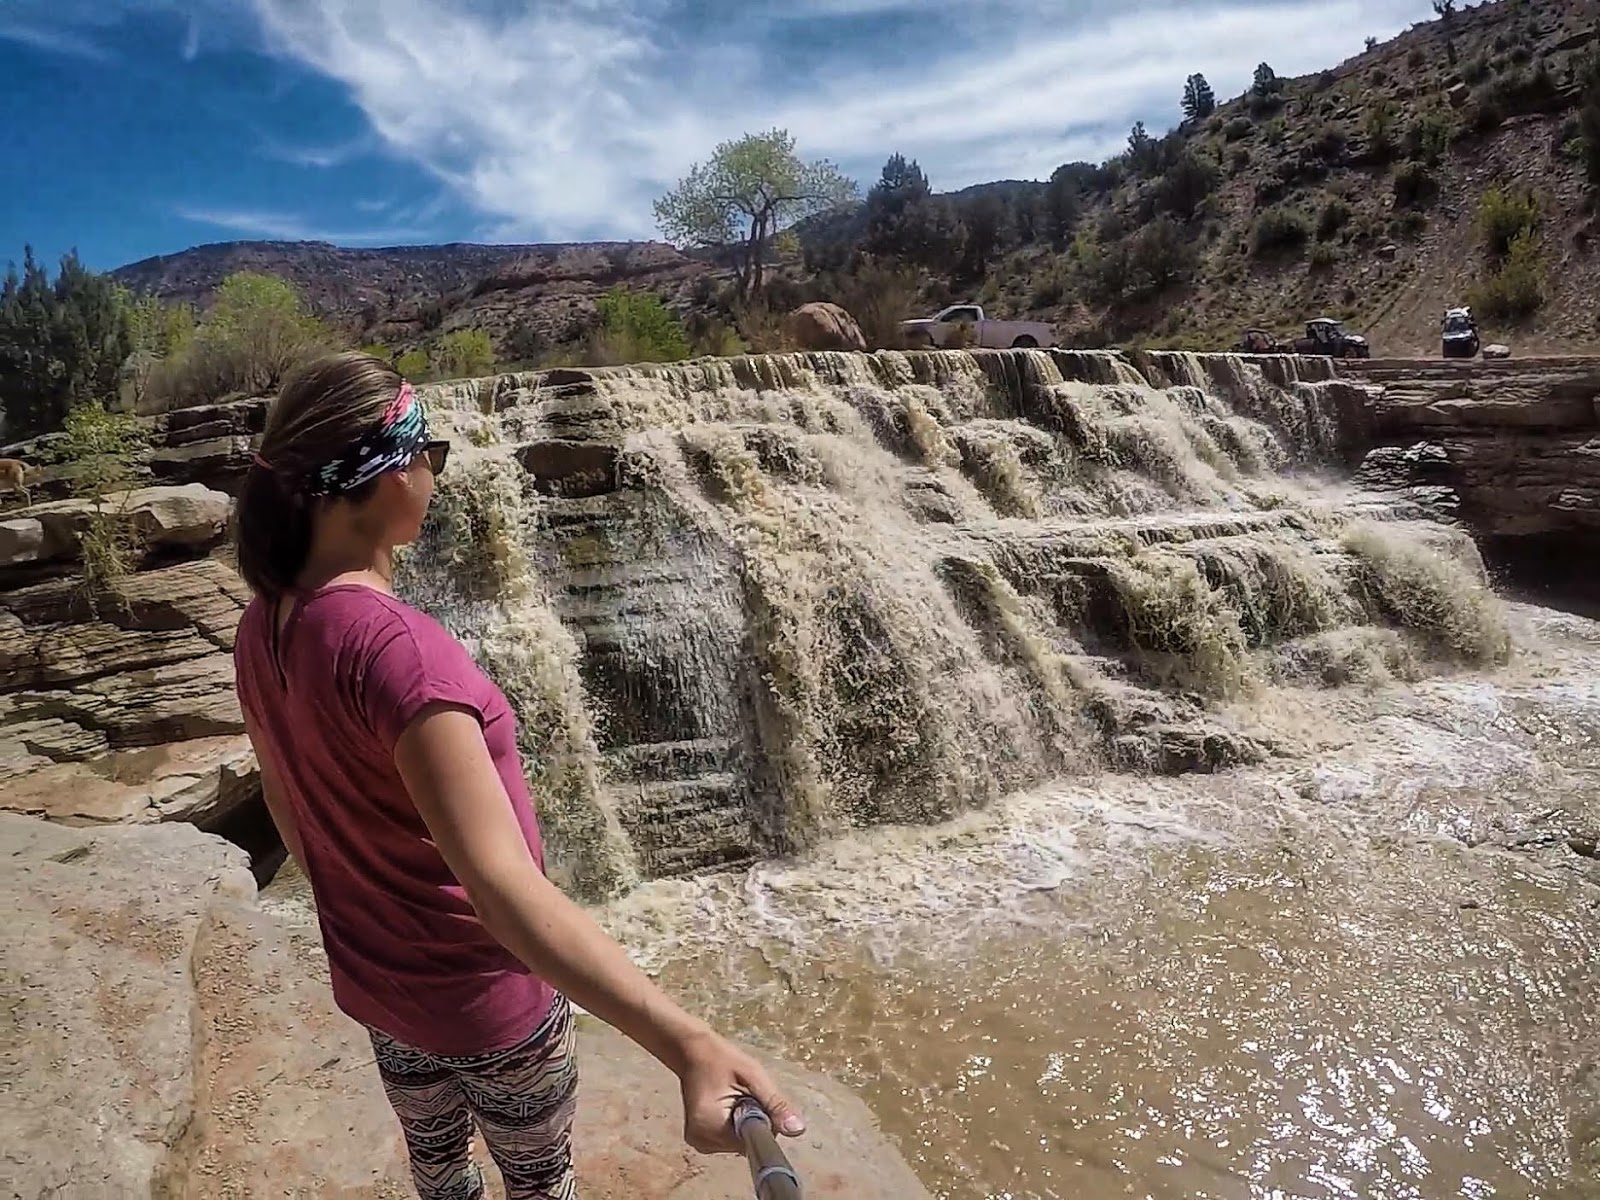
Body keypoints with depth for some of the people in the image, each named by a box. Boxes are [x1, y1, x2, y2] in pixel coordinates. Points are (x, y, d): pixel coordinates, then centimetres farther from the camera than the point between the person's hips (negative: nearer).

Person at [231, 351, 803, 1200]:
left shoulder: (265, 627, -7)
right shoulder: (389, 645, -34)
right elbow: (499, 882, -43)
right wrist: (685, 1042, -51)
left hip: (371, 976, 7)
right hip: (480, 990, -7)